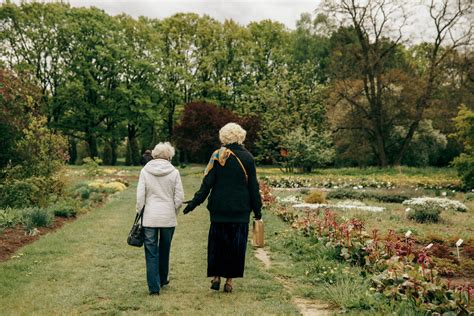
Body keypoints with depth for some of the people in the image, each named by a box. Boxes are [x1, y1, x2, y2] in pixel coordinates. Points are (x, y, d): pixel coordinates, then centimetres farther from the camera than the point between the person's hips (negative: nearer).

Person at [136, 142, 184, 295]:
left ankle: (154, 286, 2)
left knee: (151, 253, 5)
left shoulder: (145, 171, -2)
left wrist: (140, 213, 8)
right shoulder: (174, 172, -4)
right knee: (164, 250, 18)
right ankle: (162, 279, 34)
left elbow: (140, 196, -3)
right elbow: (179, 197, -3)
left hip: (149, 218, -1)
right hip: (168, 218, 1)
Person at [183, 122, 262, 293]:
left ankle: (216, 276, 12)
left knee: (217, 242, 13)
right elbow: (253, 186, 1)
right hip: (240, 210, 0)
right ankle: (229, 280, 11)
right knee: (236, 245, 8)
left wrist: (195, 202, 0)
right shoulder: (247, 157, -1)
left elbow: (207, 183, -6)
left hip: (219, 208, 0)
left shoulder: (217, 156, -4)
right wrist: (257, 209, 8)